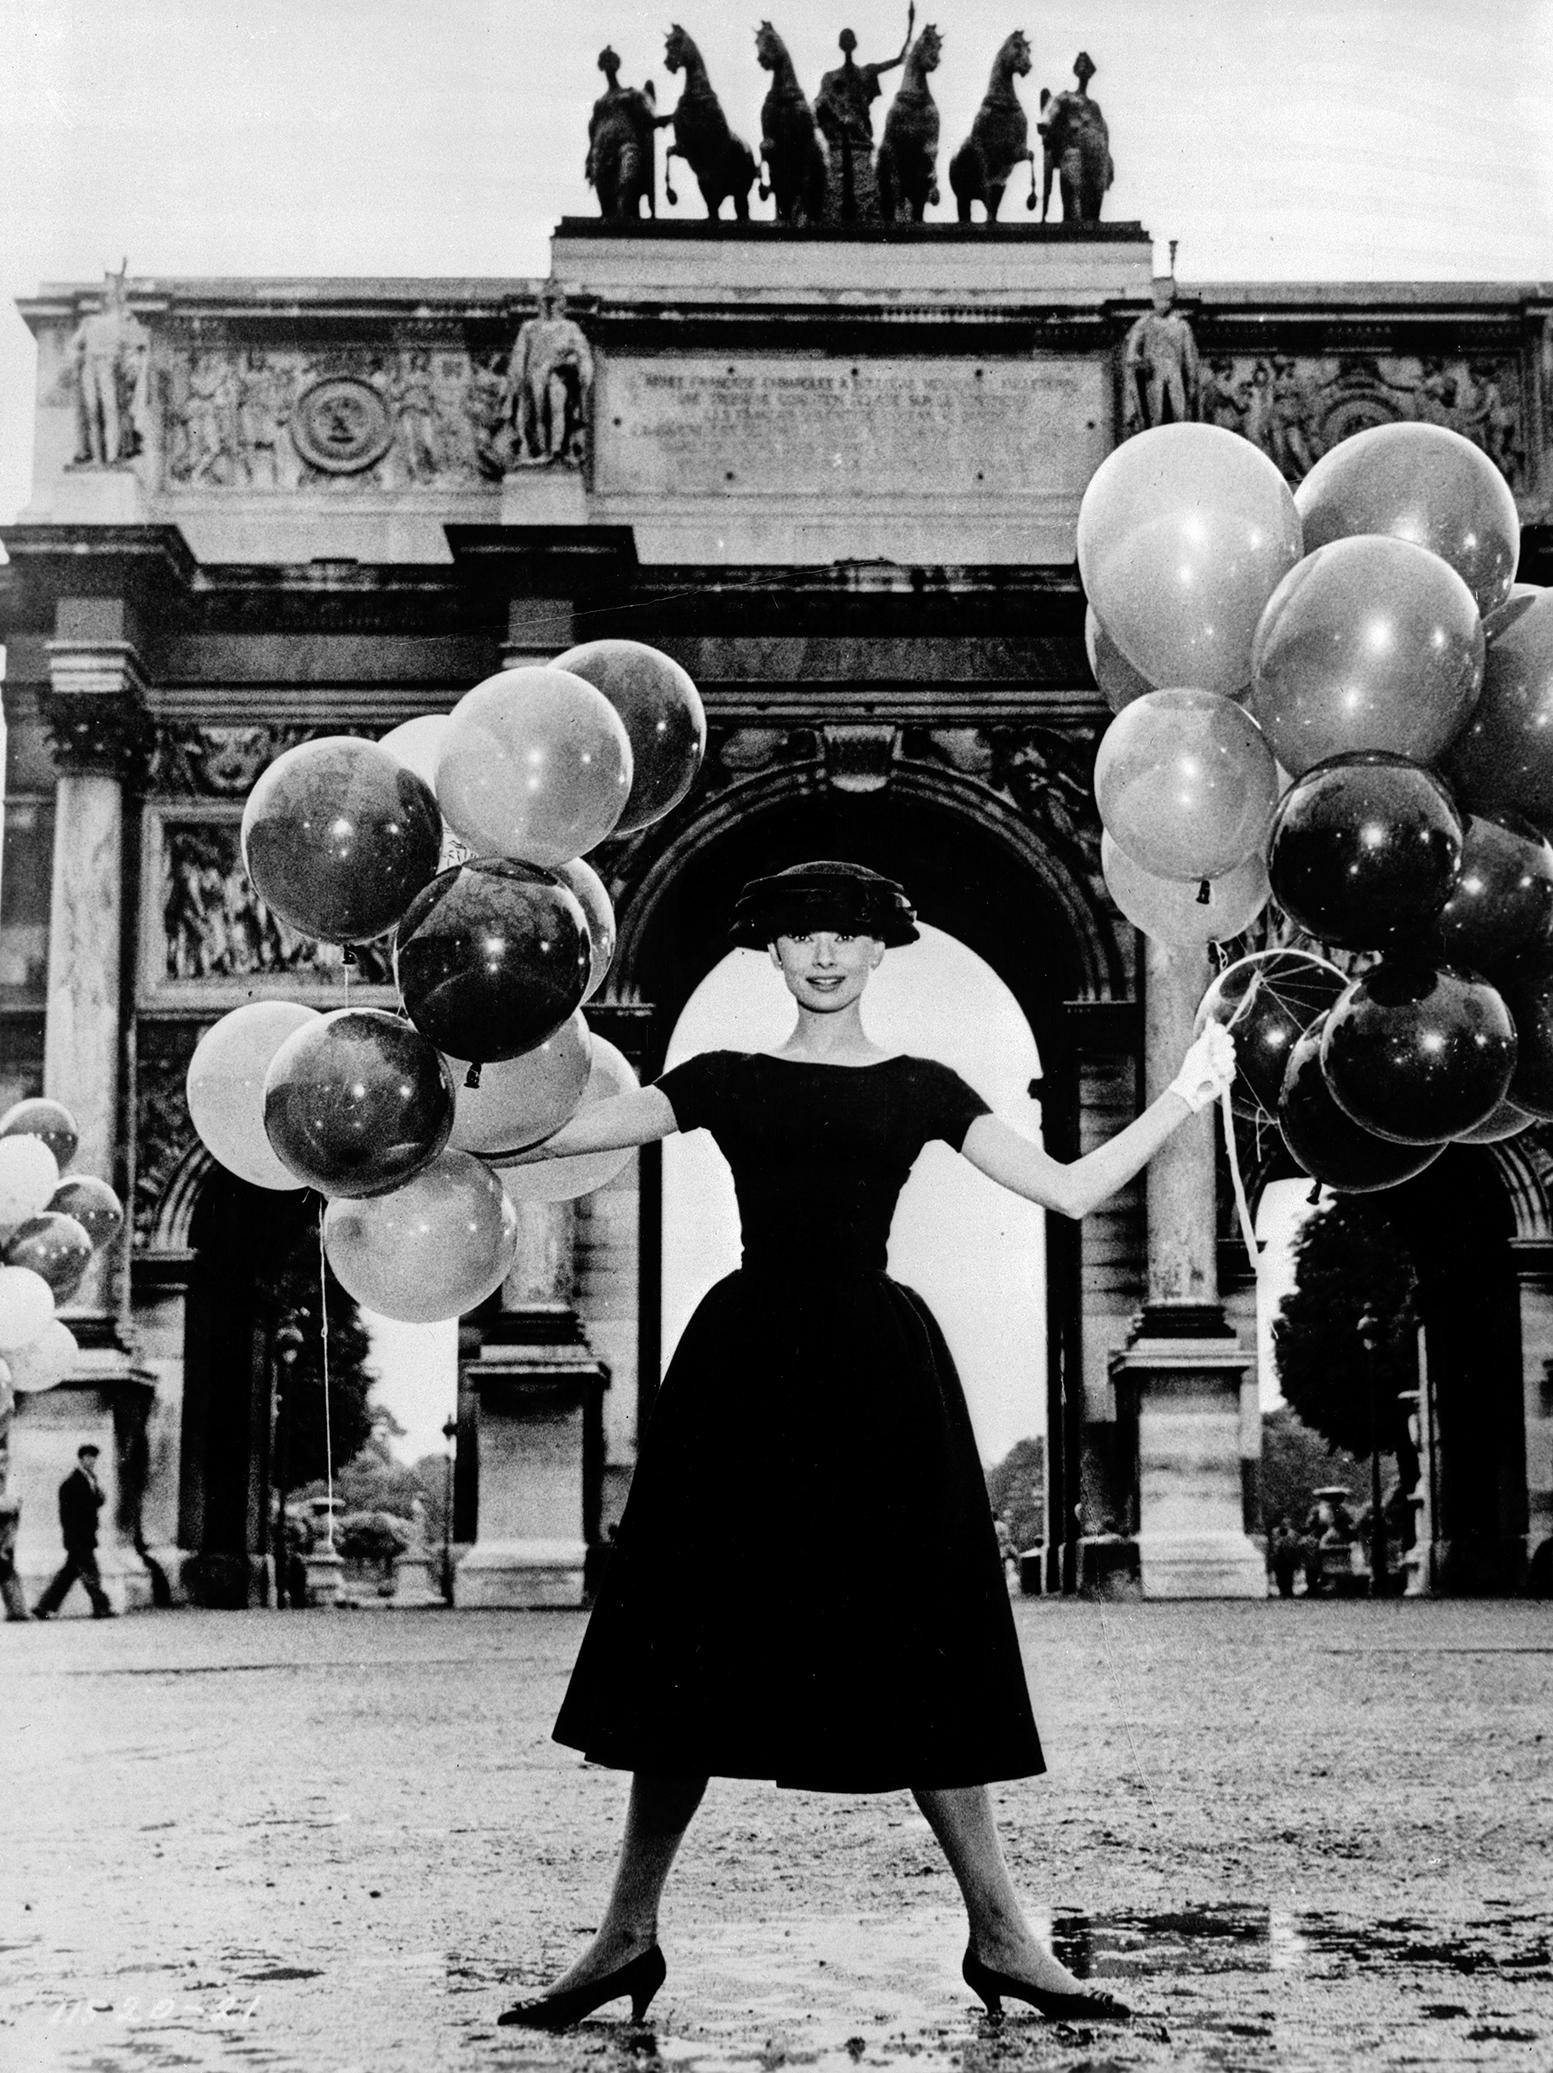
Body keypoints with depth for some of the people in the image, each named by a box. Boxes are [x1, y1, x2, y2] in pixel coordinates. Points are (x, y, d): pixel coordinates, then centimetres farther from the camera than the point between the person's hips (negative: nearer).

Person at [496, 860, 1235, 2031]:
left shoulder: (920, 1089, 10)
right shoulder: (727, 1082, 10)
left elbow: (1073, 1191, 5)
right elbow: (550, 1135, 4)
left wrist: (1181, 1102, -3)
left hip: (875, 1371, 0)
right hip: (747, 1365, 0)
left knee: (916, 1647, 0)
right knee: (699, 1645, 1)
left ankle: (1001, 1934, 8)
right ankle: (629, 1935, 10)